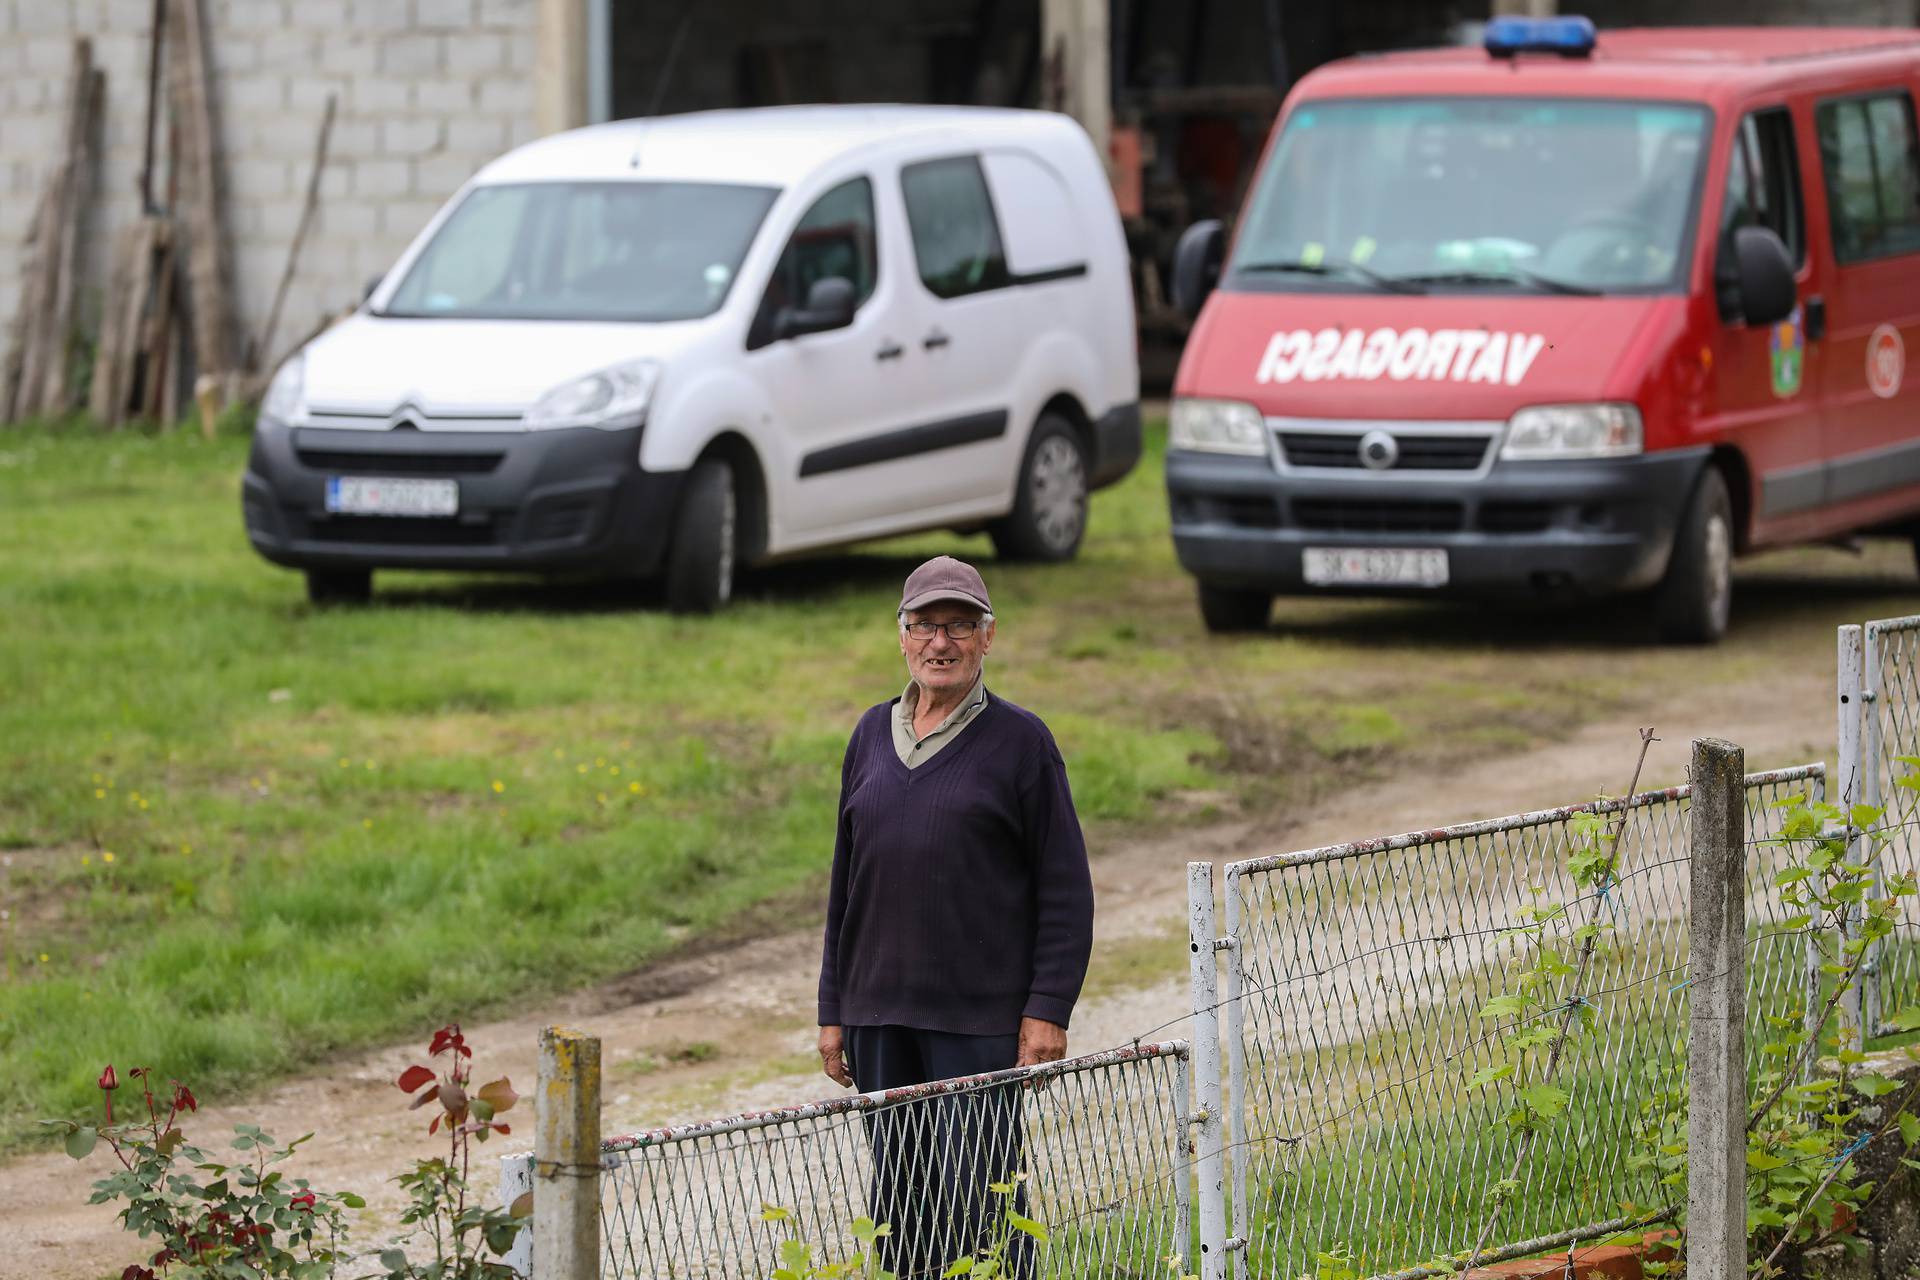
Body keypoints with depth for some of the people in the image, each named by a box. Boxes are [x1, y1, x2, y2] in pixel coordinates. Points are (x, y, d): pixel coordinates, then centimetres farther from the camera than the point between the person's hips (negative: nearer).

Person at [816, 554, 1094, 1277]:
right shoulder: (874, 735, 12)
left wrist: (1048, 1009, -10)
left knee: (973, 1197, -8)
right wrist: (834, 1011, 14)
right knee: (897, 1203, 8)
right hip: (880, 1014, 5)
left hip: (982, 1020, -5)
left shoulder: (1019, 741, -2)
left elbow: (1066, 889, -3)